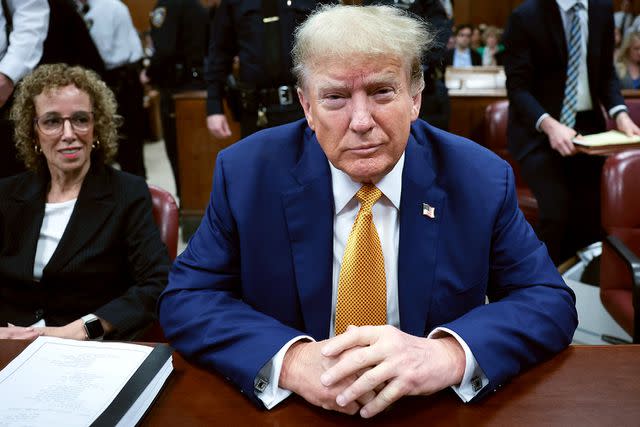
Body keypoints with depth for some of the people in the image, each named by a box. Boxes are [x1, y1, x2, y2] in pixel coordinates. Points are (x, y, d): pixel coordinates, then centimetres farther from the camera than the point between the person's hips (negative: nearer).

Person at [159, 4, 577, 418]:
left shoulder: (481, 179, -8)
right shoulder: (247, 173, -9)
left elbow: (550, 301, -7)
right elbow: (186, 298, -8)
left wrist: (451, 353, -28)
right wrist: (289, 359, -27)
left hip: (436, 409, 1)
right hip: (290, 407, 0)